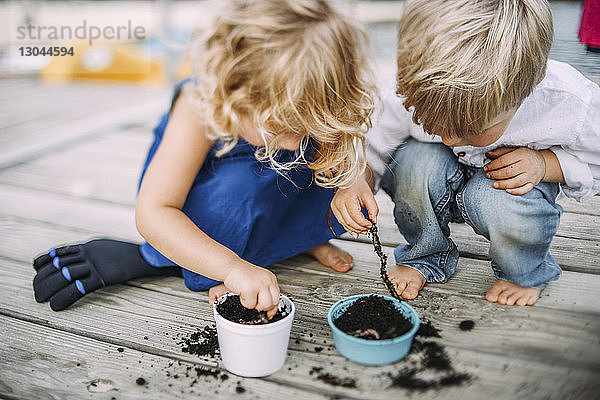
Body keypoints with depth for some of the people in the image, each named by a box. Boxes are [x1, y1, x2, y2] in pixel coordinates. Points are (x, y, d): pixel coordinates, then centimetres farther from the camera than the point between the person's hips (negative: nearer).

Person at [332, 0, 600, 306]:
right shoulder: (412, 95, -31)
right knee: (418, 161, -33)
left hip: (510, 185, -1)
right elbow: (373, 145, -12)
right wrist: (357, 180, -34)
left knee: (504, 203, -37)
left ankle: (523, 274, 2)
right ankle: (424, 258, -2)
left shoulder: (573, 106, -32)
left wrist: (545, 164, -29)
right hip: (440, 189, 2)